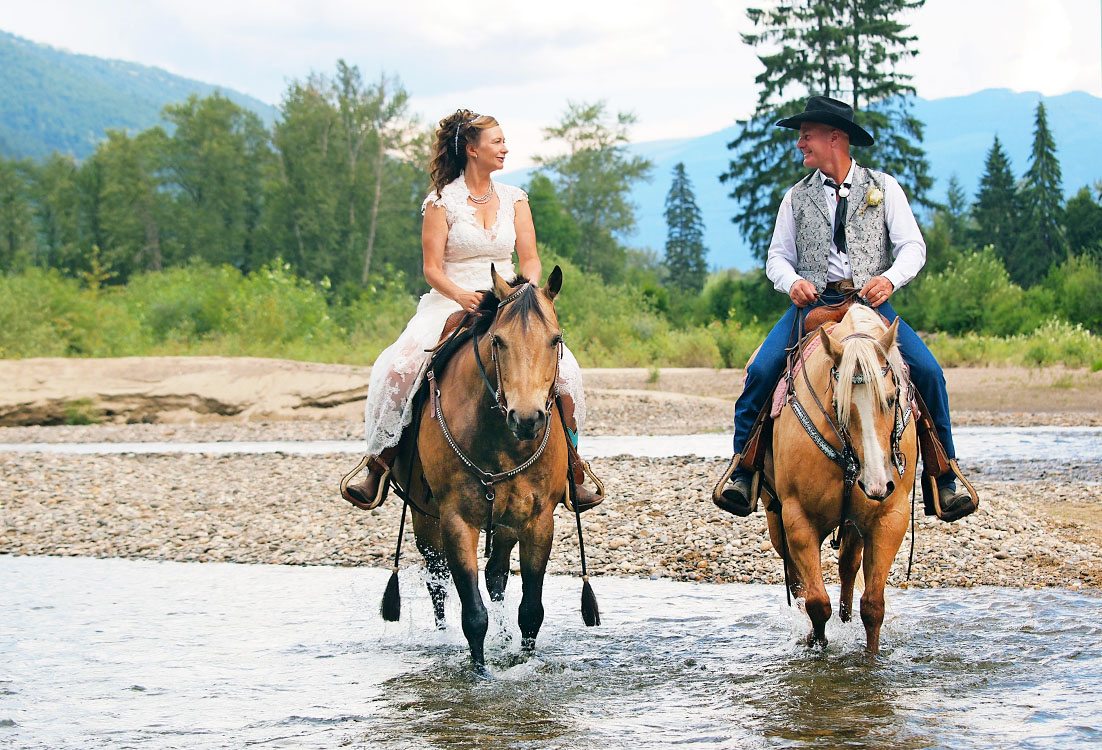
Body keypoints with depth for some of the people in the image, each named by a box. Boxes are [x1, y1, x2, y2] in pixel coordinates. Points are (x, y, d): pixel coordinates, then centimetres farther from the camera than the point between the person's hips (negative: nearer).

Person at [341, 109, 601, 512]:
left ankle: (571, 470, -9)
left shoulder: (514, 198, 10)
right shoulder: (442, 201, -1)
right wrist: (461, 296, -25)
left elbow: (530, 260, 7)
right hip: (450, 303, -3)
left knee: (561, 369, -22)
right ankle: (379, 467, -17)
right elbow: (432, 268, -5)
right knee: (400, 366, -29)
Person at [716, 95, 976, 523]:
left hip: (871, 302, -1)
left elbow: (913, 247, 4)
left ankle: (944, 481, -10)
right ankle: (742, 473, -13)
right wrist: (792, 282, -10)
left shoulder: (883, 188, 10)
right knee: (761, 371, -23)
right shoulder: (797, 198, 16)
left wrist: (890, 279, -17)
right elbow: (778, 257, 14)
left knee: (928, 372, -20)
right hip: (813, 303, 1)